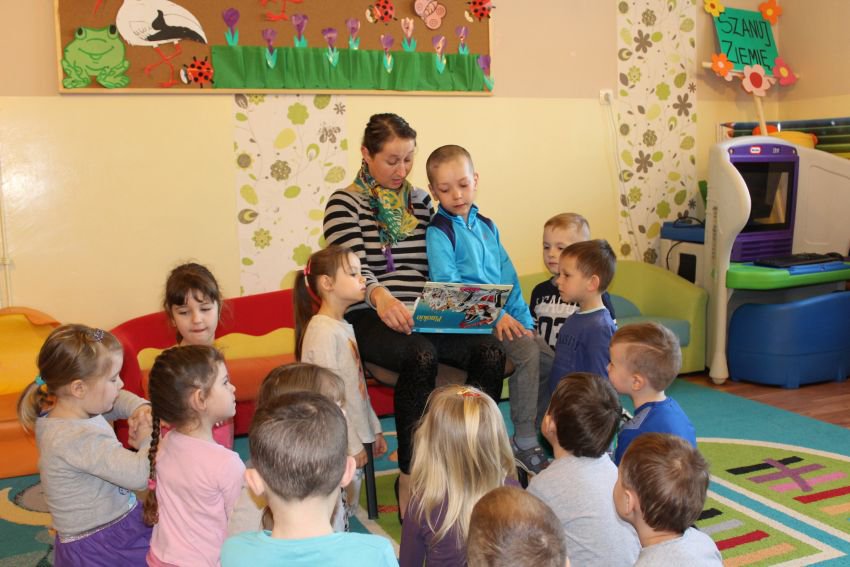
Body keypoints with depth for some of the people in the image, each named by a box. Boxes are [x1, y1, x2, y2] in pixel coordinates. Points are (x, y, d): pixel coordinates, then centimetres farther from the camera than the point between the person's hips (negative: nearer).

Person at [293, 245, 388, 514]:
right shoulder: (322, 331, -16)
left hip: (358, 436, 9)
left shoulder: (344, 327, 13)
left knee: (348, 509, 15)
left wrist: (374, 429, 19)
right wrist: (351, 445, -18)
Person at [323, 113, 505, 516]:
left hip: (420, 316, 5)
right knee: (421, 355, -36)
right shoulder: (345, 204, 1)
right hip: (370, 319, -5)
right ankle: (409, 479, -24)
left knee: (489, 349, -22)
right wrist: (379, 295, -37)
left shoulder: (421, 202, 17)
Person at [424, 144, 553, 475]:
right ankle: (524, 445, -16)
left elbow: (508, 277, 16)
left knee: (549, 360, -4)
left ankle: (538, 432, 13)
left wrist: (523, 319, 3)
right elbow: (447, 285, -15)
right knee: (527, 353, -26)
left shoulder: (486, 225, 17)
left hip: (504, 317, 7)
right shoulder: (439, 231, -5)